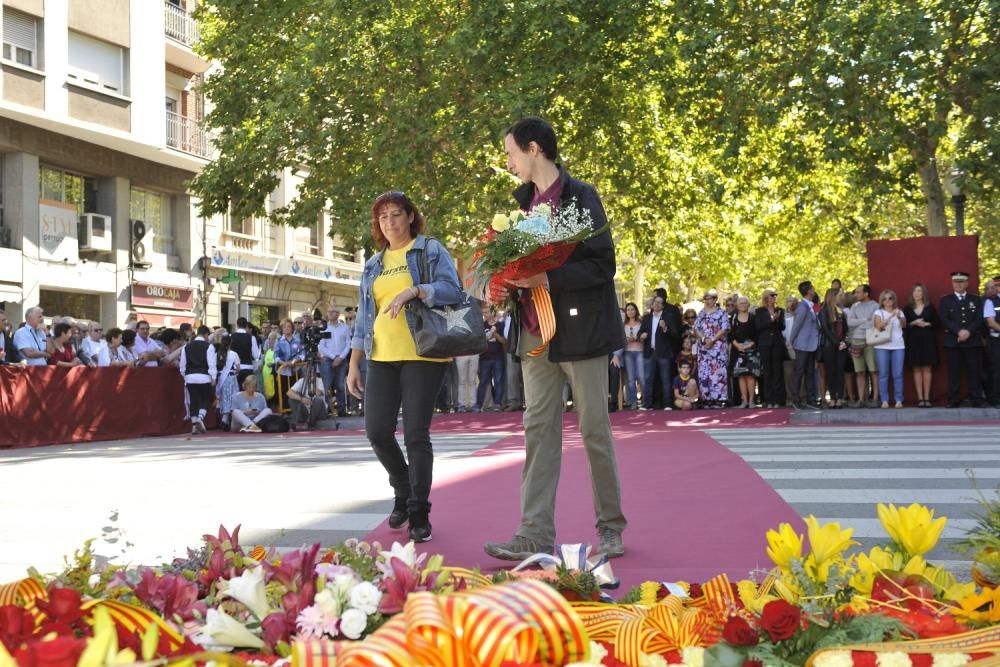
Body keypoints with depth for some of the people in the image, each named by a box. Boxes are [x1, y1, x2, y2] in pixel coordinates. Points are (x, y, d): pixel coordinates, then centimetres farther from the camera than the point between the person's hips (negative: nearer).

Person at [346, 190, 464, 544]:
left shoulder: (431, 250, 4)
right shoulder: (373, 265, 18)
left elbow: (452, 290, -9)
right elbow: (364, 317, 17)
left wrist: (414, 290, -24)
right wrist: (353, 364, 10)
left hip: (423, 356, -5)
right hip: (382, 358, 5)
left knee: (416, 435, -5)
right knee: (377, 431, -2)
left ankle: (419, 513, 6)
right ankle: (403, 491, 24)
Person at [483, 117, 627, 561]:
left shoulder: (580, 196, -6)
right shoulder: (523, 200, 14)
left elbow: (602, 266, -13)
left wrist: (547, 279, -22)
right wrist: (505, 287, -1)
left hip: (579, 328, -6)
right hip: (535, 336, 6)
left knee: (594, 430, 2)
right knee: (538, 430, 2)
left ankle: (611, 528, 14)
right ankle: (536, 536, 2)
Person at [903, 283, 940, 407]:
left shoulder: (930, 307, 7)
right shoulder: (907, 309, 7)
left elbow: (937, 323, 6)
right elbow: (903, 325, 4)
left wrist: (927, 324, -11)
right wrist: (913, 324, -12)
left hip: (928, 341, 0)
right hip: (913, 341, 0)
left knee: (927, 369, -2)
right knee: (916, 369, -2)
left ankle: (926, 397, 0)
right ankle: (920, 398, -1)